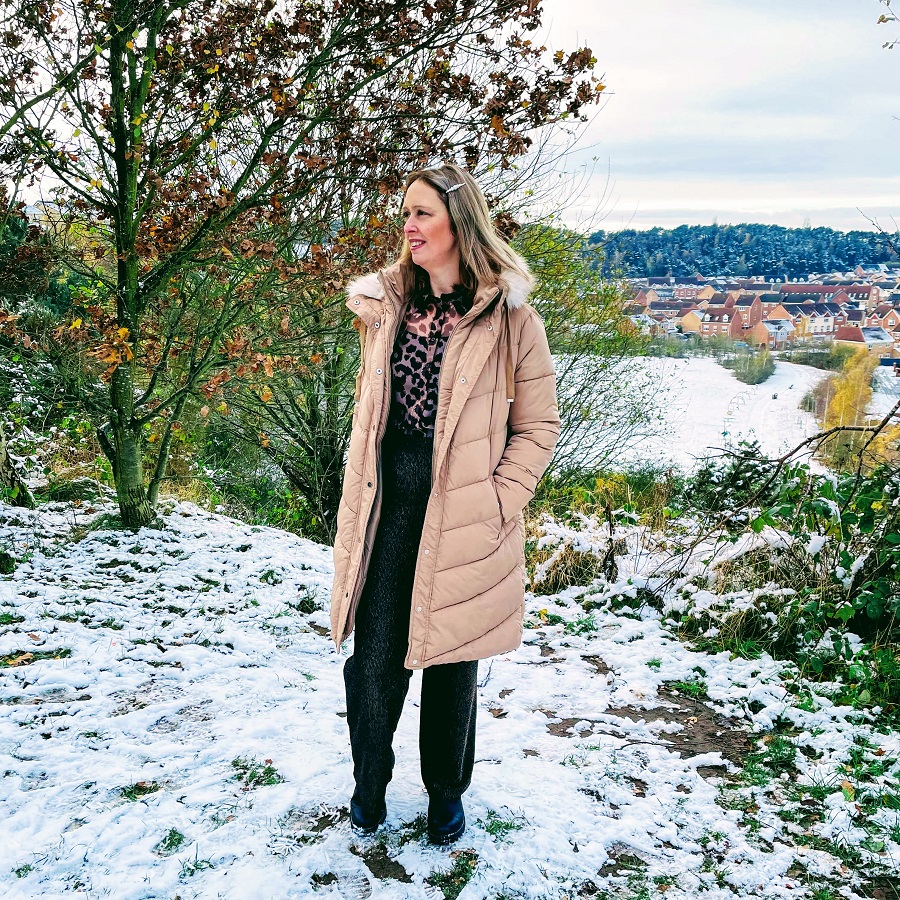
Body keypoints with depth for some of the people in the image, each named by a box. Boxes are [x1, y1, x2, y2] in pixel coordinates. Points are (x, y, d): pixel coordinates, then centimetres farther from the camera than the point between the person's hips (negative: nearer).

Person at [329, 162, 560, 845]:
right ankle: (370, 786, 31)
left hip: (460, 518, -3)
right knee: (373, 656, 6)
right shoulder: (386, 305, 9)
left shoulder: (509, 318, -6)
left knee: (450, 659, 11)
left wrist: (496, 505, -11)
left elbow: (539, 425, -2)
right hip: (388, 507, 3)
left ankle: (447, 792, 34)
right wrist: (360, 498, 11)